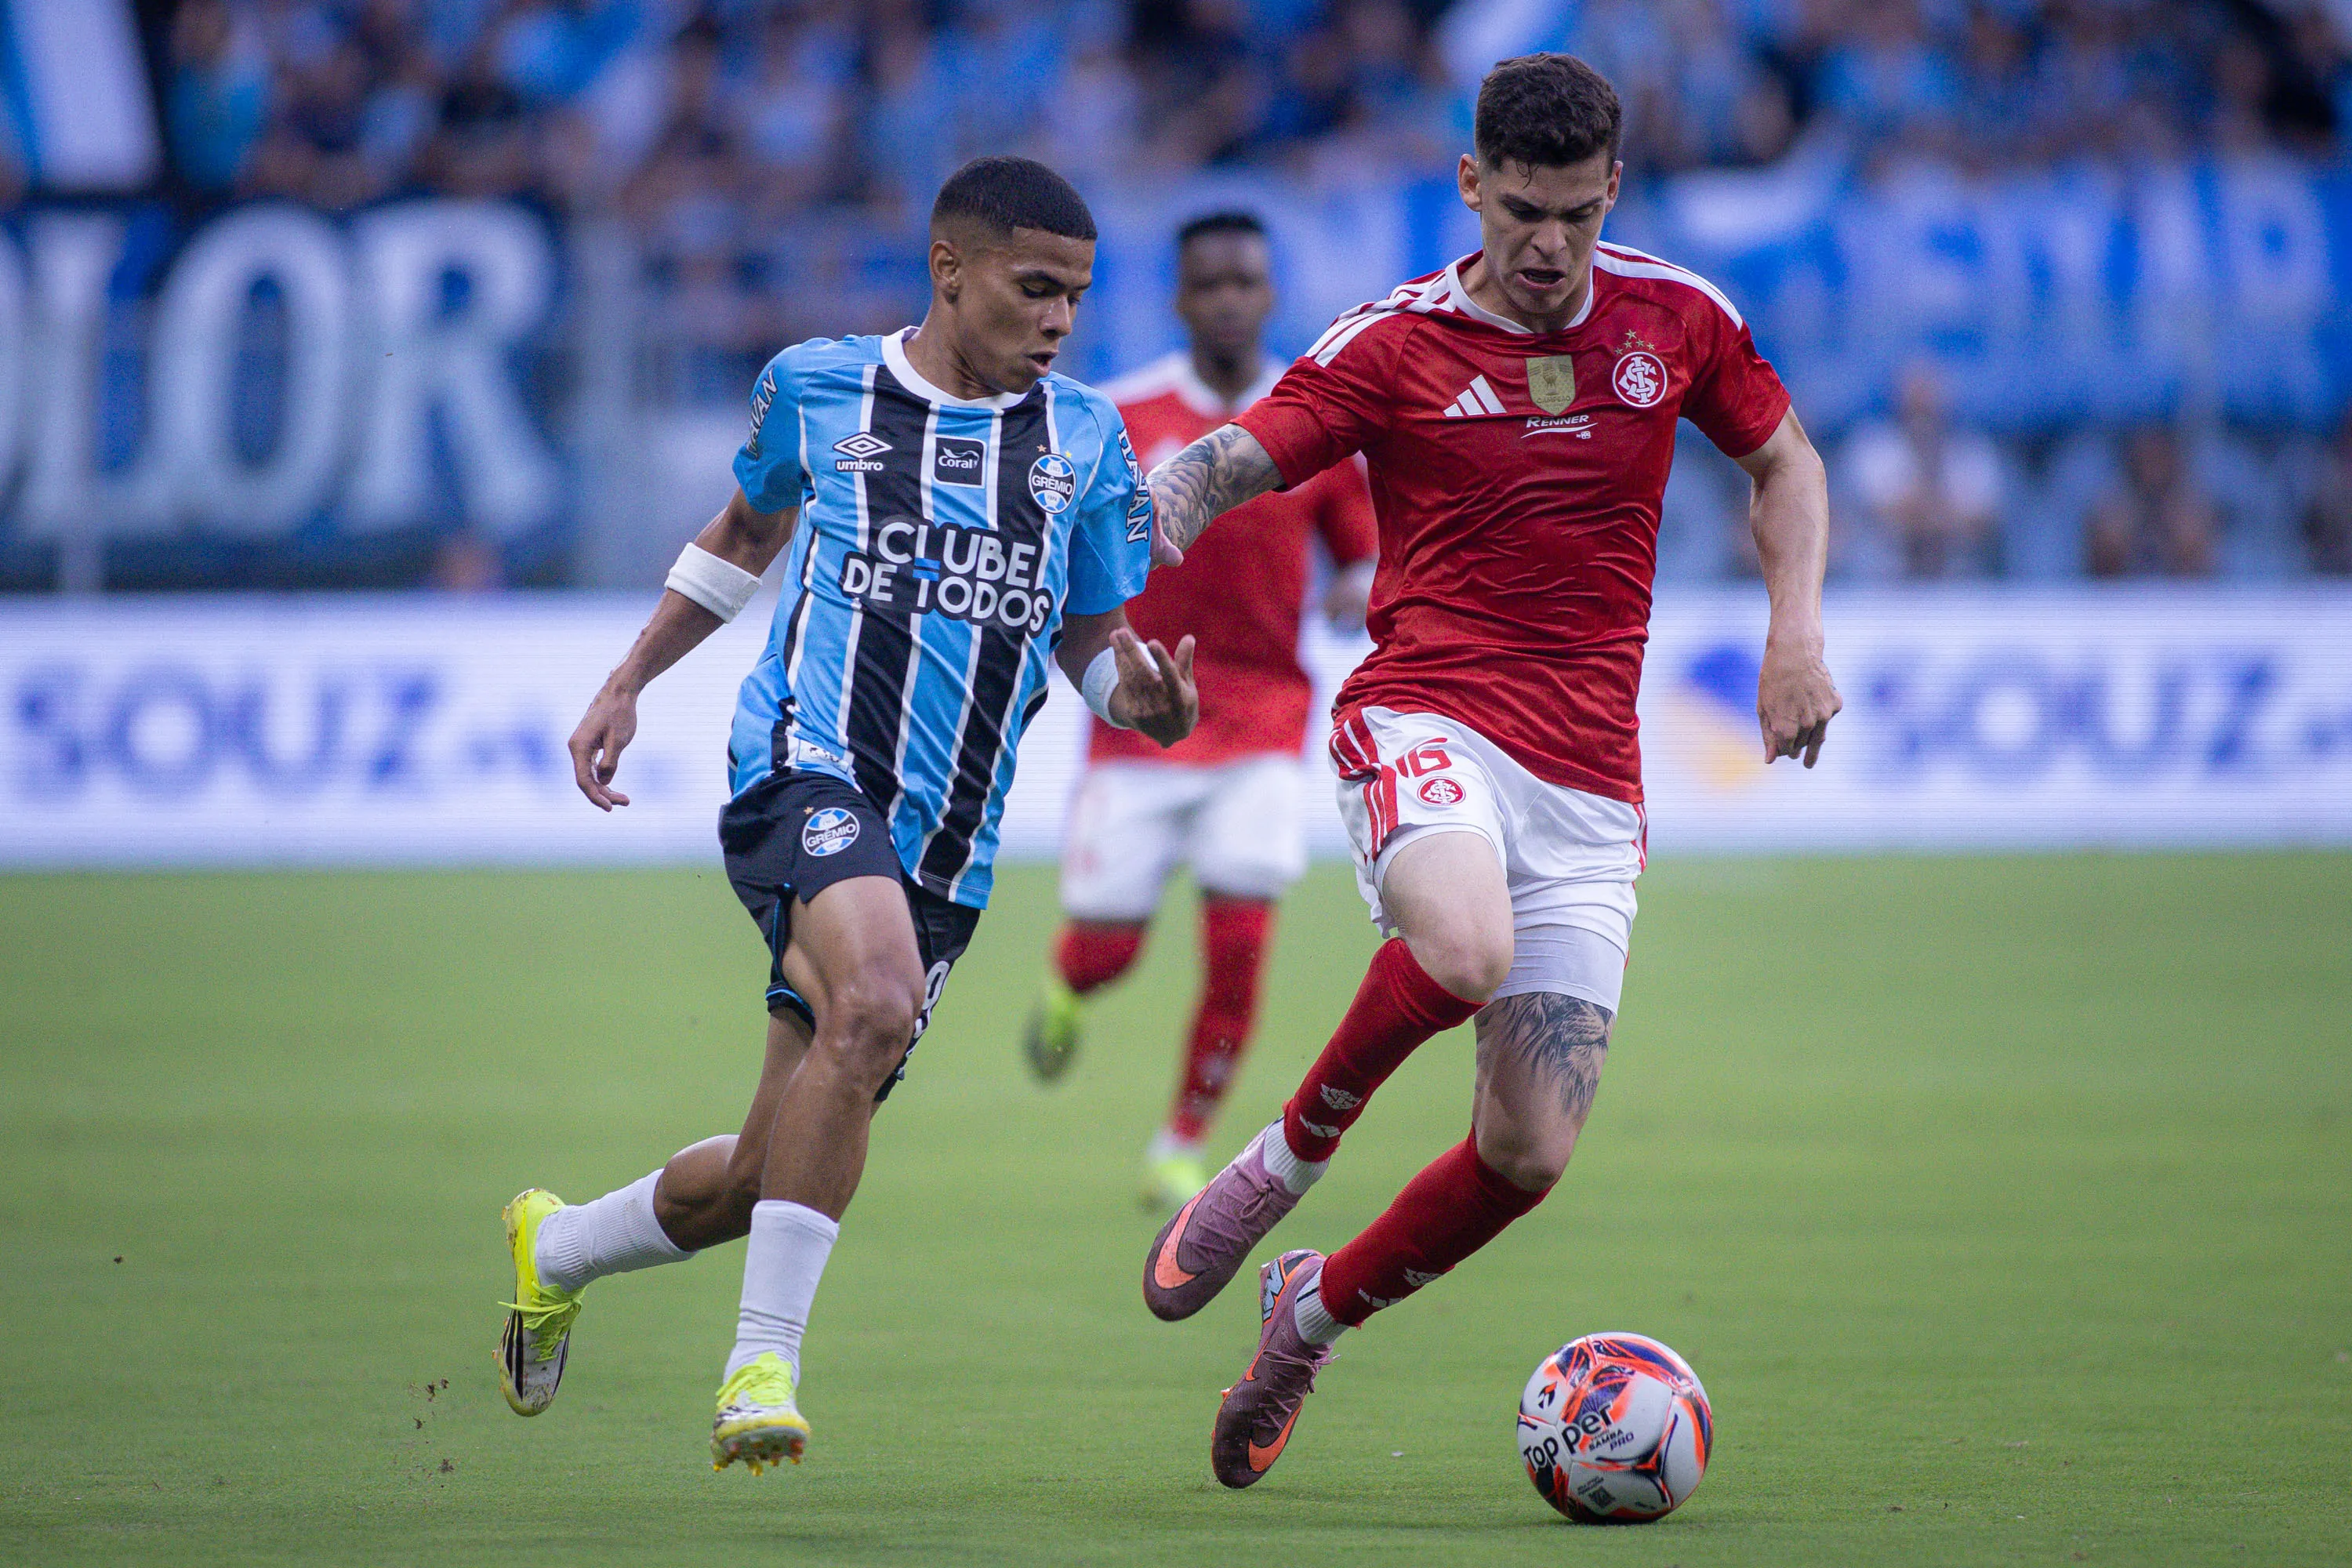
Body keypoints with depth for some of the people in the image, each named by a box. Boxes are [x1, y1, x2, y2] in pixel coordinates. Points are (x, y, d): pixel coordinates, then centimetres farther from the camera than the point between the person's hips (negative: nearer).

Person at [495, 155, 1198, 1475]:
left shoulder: (1087, 440, 10)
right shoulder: (818, 389, 6)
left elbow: (1094, 646, 14)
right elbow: (745, 536, 24)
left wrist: (1146, 700, -8)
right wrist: (628, 685, 26)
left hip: (950, 847, 4)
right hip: (809, 770, -4)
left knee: (771, 1177, 7)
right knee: (874, 1005, -35)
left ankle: (555, 1250, 37)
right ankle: (765, 1358, -29)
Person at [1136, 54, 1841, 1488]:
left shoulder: (1673, 320, 8)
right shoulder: (1392, 345, 0)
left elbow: (1786, 461, 23)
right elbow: (1219, 470, -6)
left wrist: (1799, 633, 8)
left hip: (1591, 783, 3)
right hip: (1428, 717, -3)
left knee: (1531, 1153, -5)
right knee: (1464, 948, -38)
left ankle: (1315, 1315, 23)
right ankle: (1281, 1166, -9)